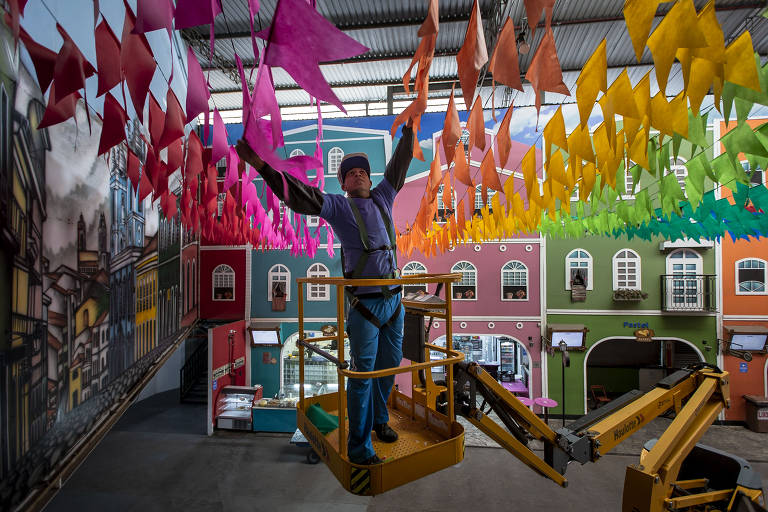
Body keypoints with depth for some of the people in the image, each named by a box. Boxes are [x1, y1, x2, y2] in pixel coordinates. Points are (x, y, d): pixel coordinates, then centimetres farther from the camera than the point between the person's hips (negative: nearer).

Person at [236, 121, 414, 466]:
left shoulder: (382, 199, 14)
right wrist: (258, 163, -14)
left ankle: (379, 419, 38)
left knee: (389, 365, 16)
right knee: (362, 373, 0)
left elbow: (398, 166, 24)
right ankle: (358, 446, 14)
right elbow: (296, 194, -9)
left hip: (394, 300, 6)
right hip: (365, 305, -6)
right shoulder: (338, 206, 0)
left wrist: (408, 133, 31)